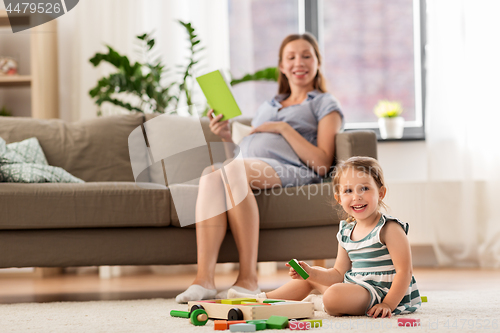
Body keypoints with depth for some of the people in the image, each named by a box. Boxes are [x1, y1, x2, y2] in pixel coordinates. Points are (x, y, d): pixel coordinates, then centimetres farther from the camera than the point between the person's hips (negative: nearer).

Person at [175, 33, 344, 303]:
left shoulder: (325, 105, 20)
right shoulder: (266, 106, 39)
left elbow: (322, 164, 3)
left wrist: (284, 128, -1)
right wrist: (228, 136, 11)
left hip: (290, 171, -5)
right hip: (249, 168, 5)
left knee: (234, 169, -38)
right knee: (210, 174, -33)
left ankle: (248, 278, -41)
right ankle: (204, 279, -46)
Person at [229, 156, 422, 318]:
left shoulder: (389, 229, -15)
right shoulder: (347, 232, 9)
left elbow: (404, 271, -19)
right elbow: (339, 274, 12)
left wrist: (388, 305, -27)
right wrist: (311, 272, -5)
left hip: (382, 294, -9)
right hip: (354, 286, 9)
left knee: (334, 296, -35)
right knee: (313, 276, 24)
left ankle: (315, 304, -1)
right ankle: (262, 299, 30)